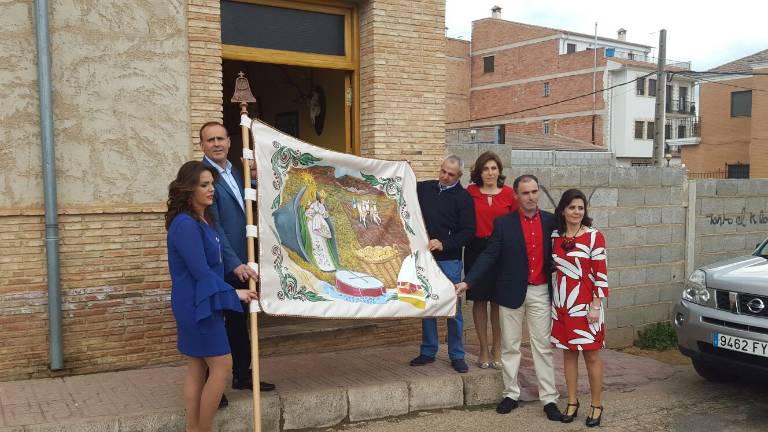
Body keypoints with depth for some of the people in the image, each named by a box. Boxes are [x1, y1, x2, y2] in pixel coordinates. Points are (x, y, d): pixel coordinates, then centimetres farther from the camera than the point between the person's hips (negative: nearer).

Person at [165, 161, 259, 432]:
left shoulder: (202, 221, 11)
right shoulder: (185, 224, -19)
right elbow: (200, 271, -21)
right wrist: (233, 293, -14)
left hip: (199, 304, 10)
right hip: (197, 305, -10)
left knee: (197, 367, 12)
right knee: (221, 365, -3)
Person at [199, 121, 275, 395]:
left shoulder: (234, 172, 11)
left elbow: (247, 210, 19)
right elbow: (213, 226, -21)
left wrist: (255, 179, 3)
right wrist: (235, 264, -25)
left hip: (240, 264, 8)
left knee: (240, 322, 18)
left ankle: (242, 375, 32)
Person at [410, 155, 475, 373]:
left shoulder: (463, 198, -3)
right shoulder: (424, 188, 8)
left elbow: (468, 231, -7)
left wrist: (444, 245, -18)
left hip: (449, 260, -4)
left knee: (453, 308, 1)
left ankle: (457, 355, 12)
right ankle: (428, 351, 22)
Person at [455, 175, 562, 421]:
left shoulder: (551, 221, 1)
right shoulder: (503, 223, -4)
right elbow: (489, 256, -8)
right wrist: (468, 282, -18)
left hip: (540, 292, 1)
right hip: (512, 292, 0)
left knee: (543, 347, 5)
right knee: (510, 346, 10)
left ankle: (549, 399, 11)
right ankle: (511, 394, 22)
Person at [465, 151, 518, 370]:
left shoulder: (509, 193, 2)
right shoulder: (470, 192, 1)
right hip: (477, 250, 0)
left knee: (499, 301, 4)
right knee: (479, 300, 5)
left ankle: (497, 350, 17)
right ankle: (484, 350, 17)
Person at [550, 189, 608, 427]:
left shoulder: (594, 237, -8)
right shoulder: (555, 236, 4)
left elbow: (601, 274, -9)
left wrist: (596, 306, -12)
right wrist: (554, 302, 10)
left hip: (585, 305, -4)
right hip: (562, 304, 4)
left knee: (591, 354, 4)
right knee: (568, 352, 11)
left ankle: (597, 405, 17)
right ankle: (572, 402, 23)